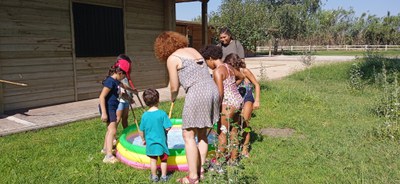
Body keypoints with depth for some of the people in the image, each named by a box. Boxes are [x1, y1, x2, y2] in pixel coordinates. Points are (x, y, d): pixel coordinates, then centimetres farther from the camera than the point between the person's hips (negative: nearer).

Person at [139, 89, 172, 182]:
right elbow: (167, 128, -15)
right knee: (163, 160, 15)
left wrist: (144, 139, 15)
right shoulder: (162, 114, -16)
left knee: (153, 160, 14)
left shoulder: (144, 115, -8)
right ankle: (164, 176, 24)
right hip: (161, 141, -2)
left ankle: (154, 176, 25)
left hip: (150, 142, 2)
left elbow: (142, 130, -1)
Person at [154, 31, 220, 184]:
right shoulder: (193, 50, 21)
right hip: (213, 90, 8)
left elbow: (174, 87, 3)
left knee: (188, 135, 4)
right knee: (202, 133, 18)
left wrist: (173, 98, 24)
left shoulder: (172, 58, 1)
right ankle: (200, 170, 26)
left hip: (197, 94, -8)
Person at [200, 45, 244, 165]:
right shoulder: (229, 67, 12)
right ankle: (233, 159, 26)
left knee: (222, 132, 0)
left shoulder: (217, 71, -14)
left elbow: (220, 92, -19)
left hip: (228, 103, -9)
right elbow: (241, 77, 30)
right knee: (233, 131, 16)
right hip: (238, 100, 9)